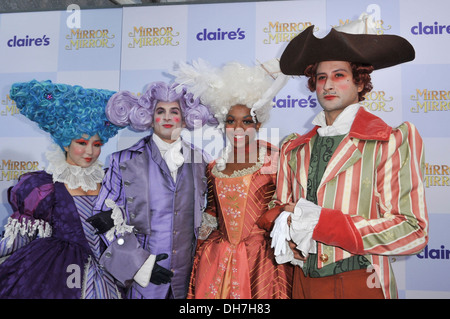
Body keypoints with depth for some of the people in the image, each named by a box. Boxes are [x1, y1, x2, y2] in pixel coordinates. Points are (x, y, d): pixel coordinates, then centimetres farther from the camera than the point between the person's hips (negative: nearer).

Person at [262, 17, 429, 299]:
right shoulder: (295, 148, 6)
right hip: (303, 280, 5)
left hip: (359, 283, -4)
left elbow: (412, 231, -15)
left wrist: (318, 221, -20)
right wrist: (287, 231, -10)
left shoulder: (391, 141, -10)